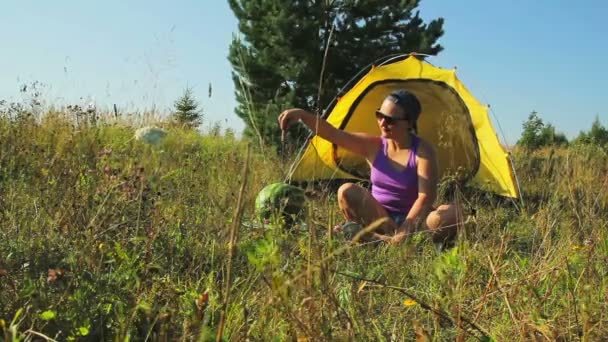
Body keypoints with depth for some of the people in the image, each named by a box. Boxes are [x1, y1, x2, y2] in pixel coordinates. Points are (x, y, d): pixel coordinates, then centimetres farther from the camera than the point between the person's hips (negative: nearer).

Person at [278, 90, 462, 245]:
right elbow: (332, 133, -15)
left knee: (451, 214, -32)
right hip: (379, 218, 2)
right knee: (347, 191, -26)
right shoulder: (373, 145, -4)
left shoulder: (423, 151, -13)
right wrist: (302, 115, -32)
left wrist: (402, 234, -31)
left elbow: (425, 197, -21)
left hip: (411, 219, -2)